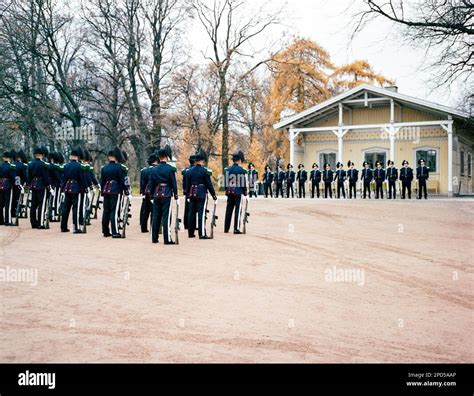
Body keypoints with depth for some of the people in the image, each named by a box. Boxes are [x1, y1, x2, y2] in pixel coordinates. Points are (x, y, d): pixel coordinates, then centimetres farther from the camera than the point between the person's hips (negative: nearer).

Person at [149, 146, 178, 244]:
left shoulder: (154, 169, 7)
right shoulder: (170, 169, -7)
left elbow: (151, 184, 10)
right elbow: (174, 183, -7)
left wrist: (152, 195, 18)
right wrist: (176, 196, 0)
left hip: (157, 195, 5)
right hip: (167, 195, -5)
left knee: (155, 217, 10)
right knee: (166, 217, -4)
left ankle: (154, 238, 15)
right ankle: (167, 239, -4)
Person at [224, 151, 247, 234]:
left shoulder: (227, 169, 8)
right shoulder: (241, 170, -7)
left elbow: (225, 181, 11)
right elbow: (244, 182, -7)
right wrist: (245, 192, 1)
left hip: (230, 192, 5)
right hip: (238, 192, -5)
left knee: (229, 209, 12)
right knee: (238, 210, -3)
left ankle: (226, 228, 16)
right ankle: (236, 229, -7)